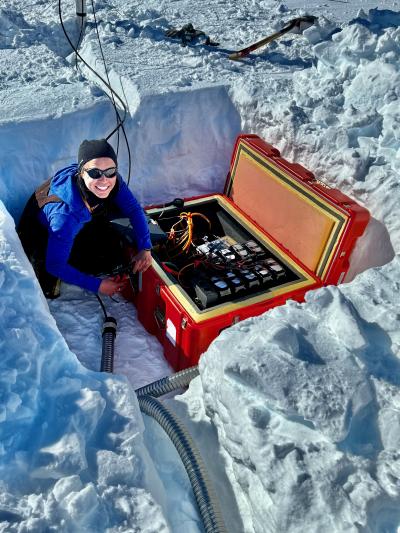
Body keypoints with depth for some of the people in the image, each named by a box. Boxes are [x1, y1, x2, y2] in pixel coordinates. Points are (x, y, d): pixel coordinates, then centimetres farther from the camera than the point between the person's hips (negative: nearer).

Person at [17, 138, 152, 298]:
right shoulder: (66, 213, -43)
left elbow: (134, 209, -14)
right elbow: (55, 266, -33)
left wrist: (145, 248, -28)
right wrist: (97, 285, -27)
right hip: (44, 239, -5)